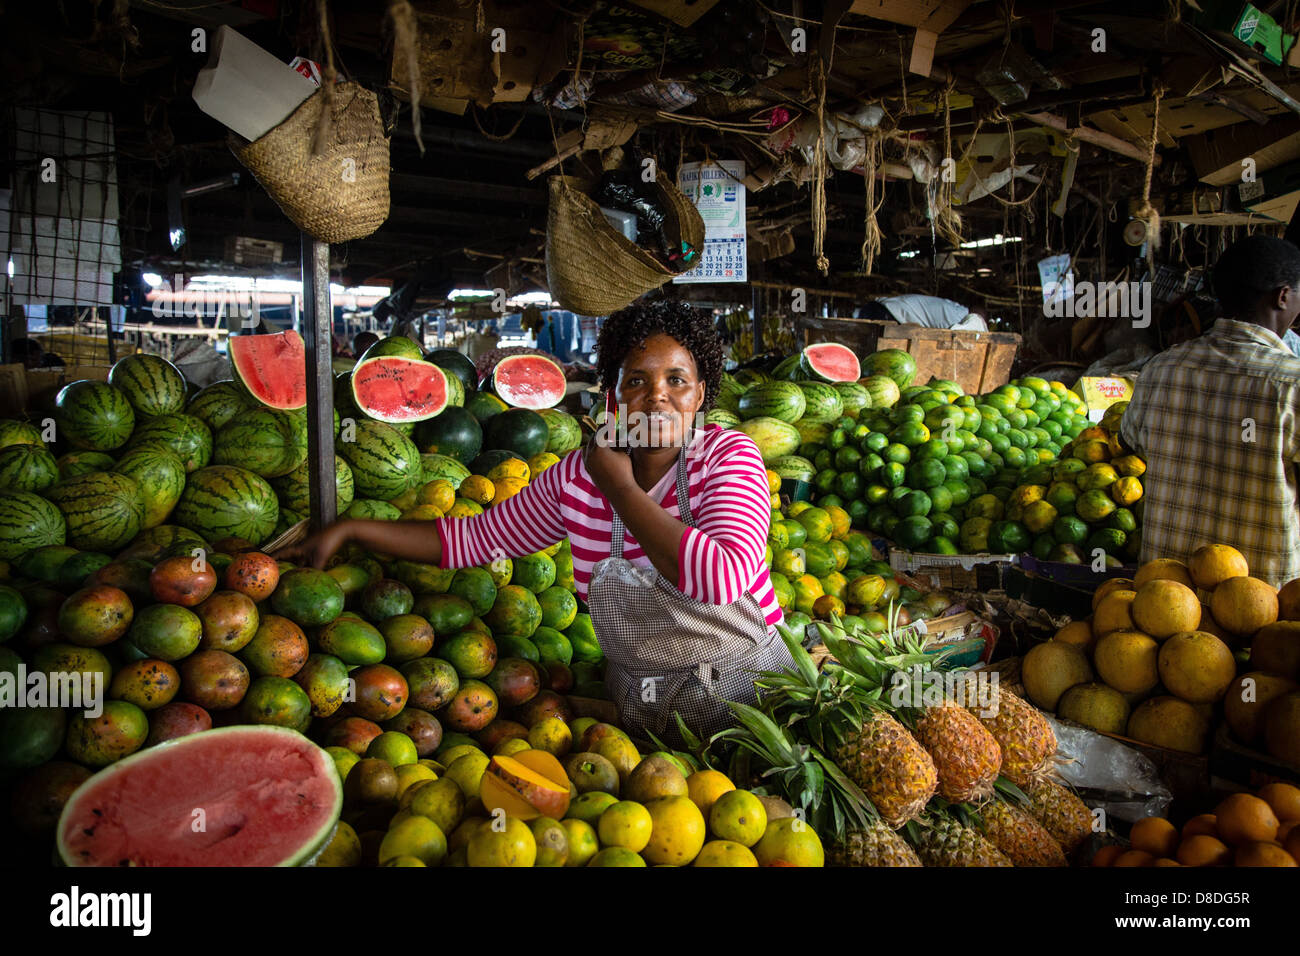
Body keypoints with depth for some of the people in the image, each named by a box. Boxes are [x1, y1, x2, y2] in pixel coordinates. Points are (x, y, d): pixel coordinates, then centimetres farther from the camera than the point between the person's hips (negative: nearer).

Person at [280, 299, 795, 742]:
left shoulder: (729, 456, -14)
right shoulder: (575, 477, -4)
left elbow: (721, 578, -32)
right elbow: (475, 538, 7)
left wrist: (620, 487, -23)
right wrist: (349, 530, 3)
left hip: (745, 695, -4)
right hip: (638, 705, 4)